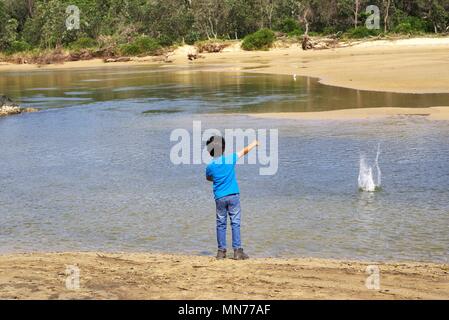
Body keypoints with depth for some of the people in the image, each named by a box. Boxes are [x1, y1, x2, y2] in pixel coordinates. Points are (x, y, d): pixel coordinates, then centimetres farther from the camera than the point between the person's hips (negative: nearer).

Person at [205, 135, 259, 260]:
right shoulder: (230, 159, -6)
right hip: (233, 195, -1)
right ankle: (237, 251, -4)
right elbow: (244, 151, 9)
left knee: (221, 224, 9)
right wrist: (255, 143, 25)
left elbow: (208, 178, 17)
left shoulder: (210, 167, -3)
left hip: (220, 198, 1)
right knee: (235, 223, 0)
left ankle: (221, 251, 9)